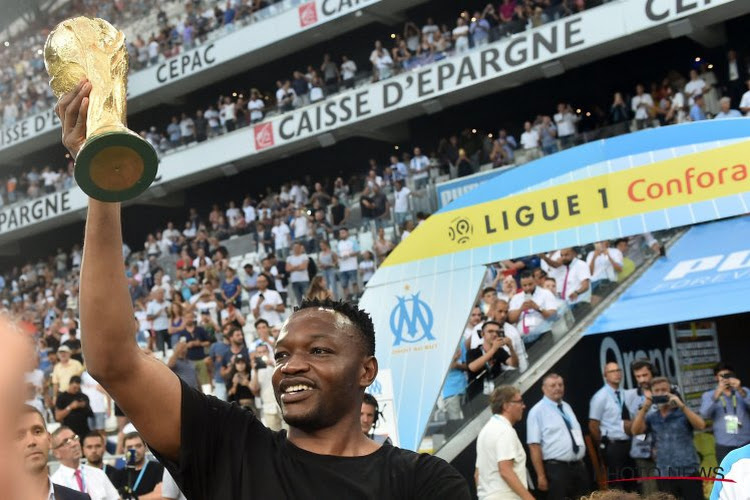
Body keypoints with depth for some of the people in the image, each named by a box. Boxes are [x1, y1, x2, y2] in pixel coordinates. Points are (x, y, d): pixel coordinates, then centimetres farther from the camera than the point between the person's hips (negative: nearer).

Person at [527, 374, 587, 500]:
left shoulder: (567, 407, 14)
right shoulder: (537, 411, -8)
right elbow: (534, 446, -13)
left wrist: (580, 462, 17)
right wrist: (541, 476, -17)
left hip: (579, 467, 7)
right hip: (556, 469, -7)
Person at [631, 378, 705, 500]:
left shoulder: (683, 413, 2)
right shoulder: (651, 417, 9)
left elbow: (701, 426, -14)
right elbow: (636, 430, -5)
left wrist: (681, 405, -20)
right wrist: (645, 407, -13)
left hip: (689, 472, -2)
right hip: (665, 475, 2)